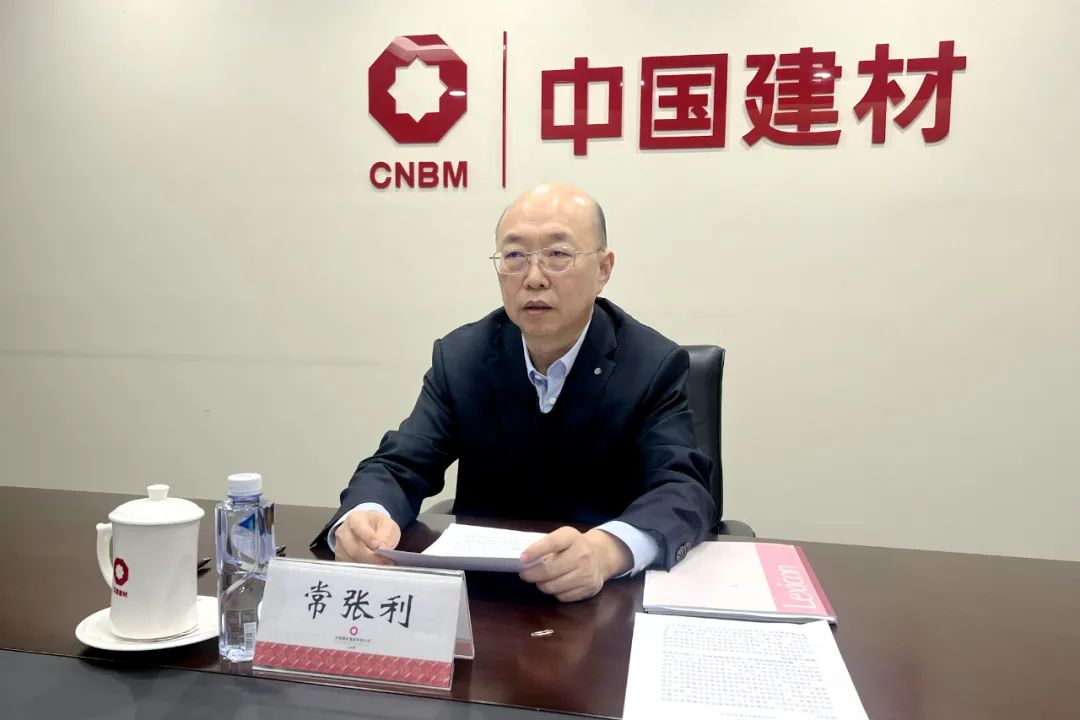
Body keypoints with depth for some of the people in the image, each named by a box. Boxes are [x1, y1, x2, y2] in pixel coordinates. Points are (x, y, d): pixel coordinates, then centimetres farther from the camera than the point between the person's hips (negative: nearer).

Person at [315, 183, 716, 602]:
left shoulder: (655, 366, -10)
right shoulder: (459, 358, -2)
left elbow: (684, 490, -21)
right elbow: (400, 466, -6)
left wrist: (607, 549, -43)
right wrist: (364, 519, -31)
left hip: (605, 598, -2)